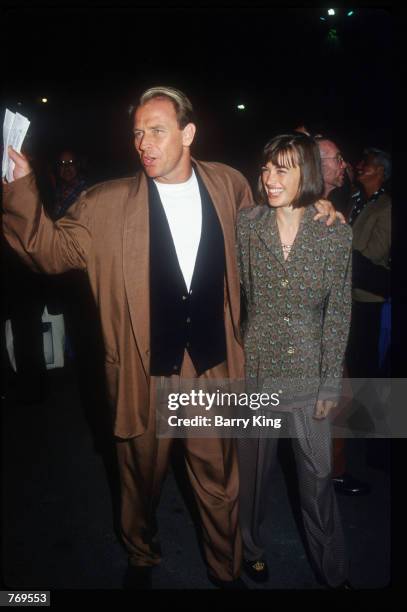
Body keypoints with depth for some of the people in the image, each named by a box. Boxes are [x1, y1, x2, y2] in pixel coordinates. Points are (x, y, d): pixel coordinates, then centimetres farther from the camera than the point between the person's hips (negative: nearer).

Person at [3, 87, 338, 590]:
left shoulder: (228, 185, 1)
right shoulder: (107, 204, -6)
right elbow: (52, 250, -8)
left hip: (213, 369, 1)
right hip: (144, 373, 0)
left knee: (220, 485, 17)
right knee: (141, 482, 21)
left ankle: (226, 570, 44)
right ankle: (141, 559, 52)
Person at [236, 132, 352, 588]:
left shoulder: (335, 232, -6)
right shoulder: (247, 224, -4)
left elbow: (338, 312, -3)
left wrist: (331, 382, -3)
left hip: (307, 371, 0)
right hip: (254, 365, 1)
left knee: (318, 472, 10)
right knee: (253, 465, 15)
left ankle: (332, 569, 33)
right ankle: (251, 547, 40)